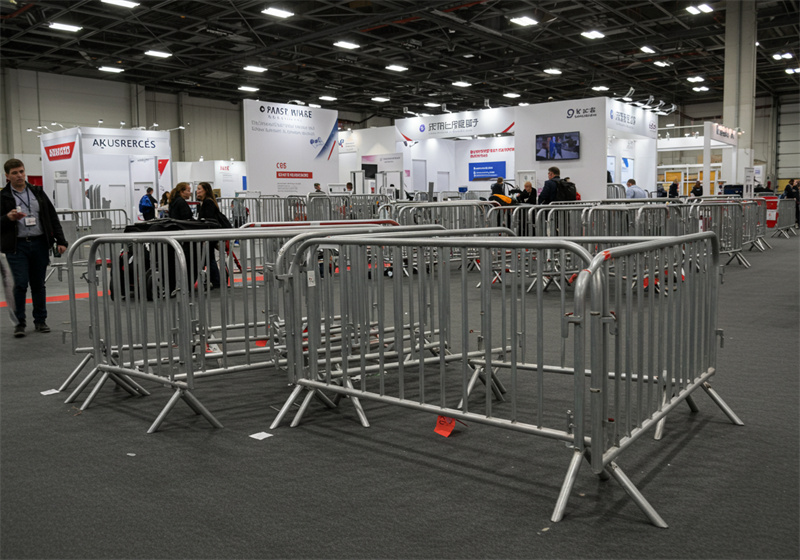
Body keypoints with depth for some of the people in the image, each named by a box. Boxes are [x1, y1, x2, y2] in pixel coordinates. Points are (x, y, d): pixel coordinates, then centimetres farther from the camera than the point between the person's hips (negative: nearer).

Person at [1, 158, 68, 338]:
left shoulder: (38, 193, 11)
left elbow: (52, 217, 11)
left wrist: (60, 240, 4)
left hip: (39, 243, 3)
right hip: (17, 246, -3)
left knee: (38, 284, 8)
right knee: (20, 284, -8)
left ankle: (40, 320, 19)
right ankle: (20, 323, 4)